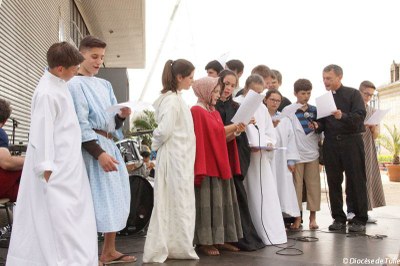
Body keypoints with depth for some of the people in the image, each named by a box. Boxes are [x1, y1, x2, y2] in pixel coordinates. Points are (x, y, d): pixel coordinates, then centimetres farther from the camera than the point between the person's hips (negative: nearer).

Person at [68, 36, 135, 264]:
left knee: (117, 197, 11)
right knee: (96, 199, -10)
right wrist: (99, 153, -21)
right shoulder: (75, 84, -6)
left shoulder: (105, 85, 17)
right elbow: (80, 123, -14)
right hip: (91, 147, -8)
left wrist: (122, 115, -4)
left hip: (110, 144, 8)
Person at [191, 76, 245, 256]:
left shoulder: (214, 112, 17)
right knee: (208, 203, -5)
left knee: (221, 201, 10)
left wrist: (235, 132, -3)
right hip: (206, 165, -9)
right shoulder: (197, 111, -9)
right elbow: (216, 132, -14)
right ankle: (204, 241, 3)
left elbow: (221, 138, 14)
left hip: (218, 165, 9)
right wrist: (237, 124, -9)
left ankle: (220, 239, 17)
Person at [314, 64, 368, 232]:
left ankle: (360, 219, 5)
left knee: (356, 180, -2)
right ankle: (338, 218, 14)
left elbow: (360, 116, -11)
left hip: (351, 141, -4)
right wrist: (317, 126, -5)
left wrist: (342, 116, -27)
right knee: (334, 182, 5)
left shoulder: (353, 94, 2)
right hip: (331, 143, 4)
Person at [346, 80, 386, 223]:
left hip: (368, 150, 5)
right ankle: (351, 211, -1)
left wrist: (373, 129, -9)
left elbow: (375, 135, 13)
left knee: (368, 179, 3)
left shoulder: (373, 111, 15)